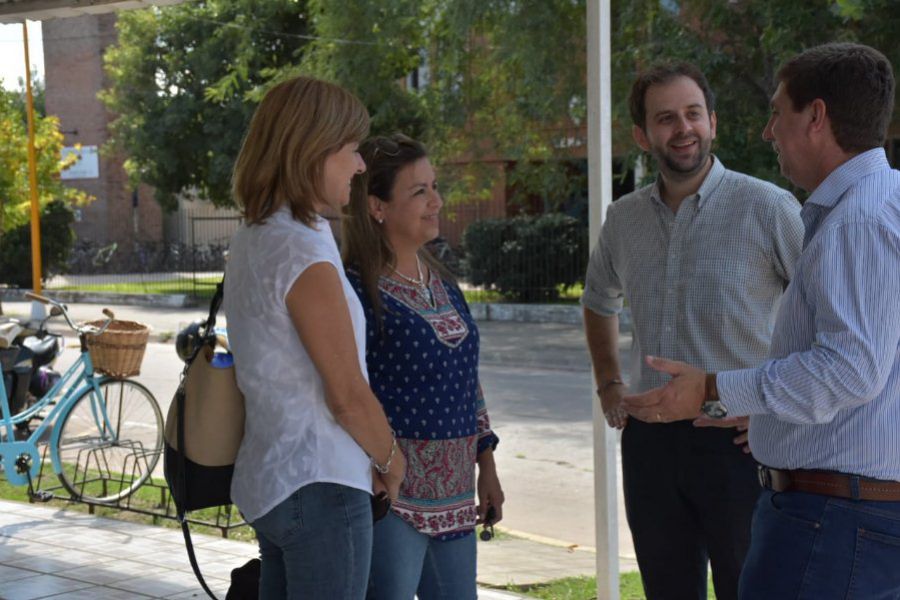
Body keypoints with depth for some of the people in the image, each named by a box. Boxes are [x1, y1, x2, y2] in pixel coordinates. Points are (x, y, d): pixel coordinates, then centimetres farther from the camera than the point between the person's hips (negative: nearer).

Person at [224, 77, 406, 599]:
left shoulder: (252, 240, 11)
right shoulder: (304, 253, -18)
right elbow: (348, 395, -16)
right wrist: (392, 460, 0)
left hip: (266, 477, 10)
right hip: (320, 485, -9)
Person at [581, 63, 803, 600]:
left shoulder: (767, 208, -10)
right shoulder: (624, 218, 7)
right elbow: (599, 302, 28)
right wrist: (609, 383, 18)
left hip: (737, 440, -5)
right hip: (650, 440, 5)